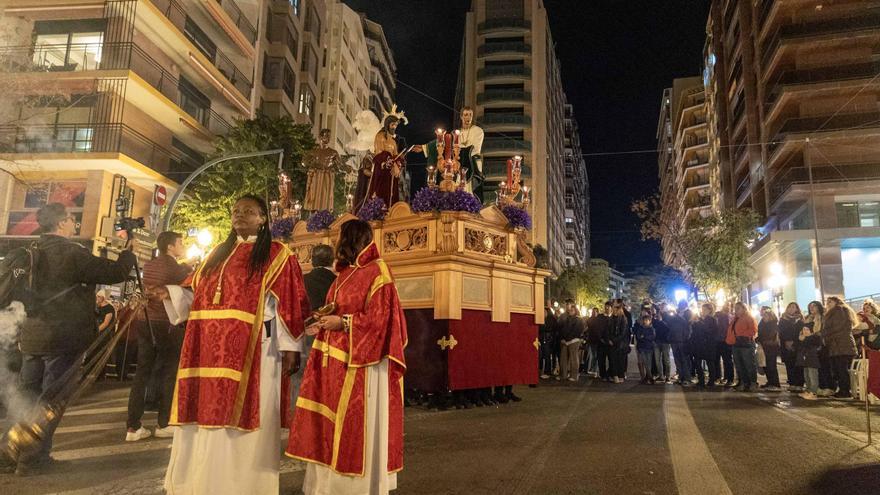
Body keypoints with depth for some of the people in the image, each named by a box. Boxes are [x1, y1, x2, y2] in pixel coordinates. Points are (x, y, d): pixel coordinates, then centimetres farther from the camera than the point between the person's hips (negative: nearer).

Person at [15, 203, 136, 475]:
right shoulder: (72, 253, -15)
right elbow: (116, 272, -14)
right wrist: (127, 248, 2)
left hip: (31, 335, 7)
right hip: (64, 337, -7)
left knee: (26, 395, 17)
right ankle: (34, 457, 8)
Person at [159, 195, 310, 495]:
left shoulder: (277, 254, 2)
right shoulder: (219, 252, 19)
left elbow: (288, 302, -4)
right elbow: (198, 294, 20)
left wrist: (287, 346, -10)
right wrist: (169, 293, 2)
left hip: (252, 348, -5)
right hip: (210, 348, 6)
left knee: (242, 413, -3)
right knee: (206, 411, 9)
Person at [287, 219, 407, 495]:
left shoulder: (376, 272, -10)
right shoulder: (345, 273, 16)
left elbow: (381, 317, -17)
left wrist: (342, 322, -18)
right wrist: (325, 323, 4)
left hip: (359, 362, -9)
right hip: (334, 361, 9)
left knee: (357, 427, -1)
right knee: (331, 422, 12)